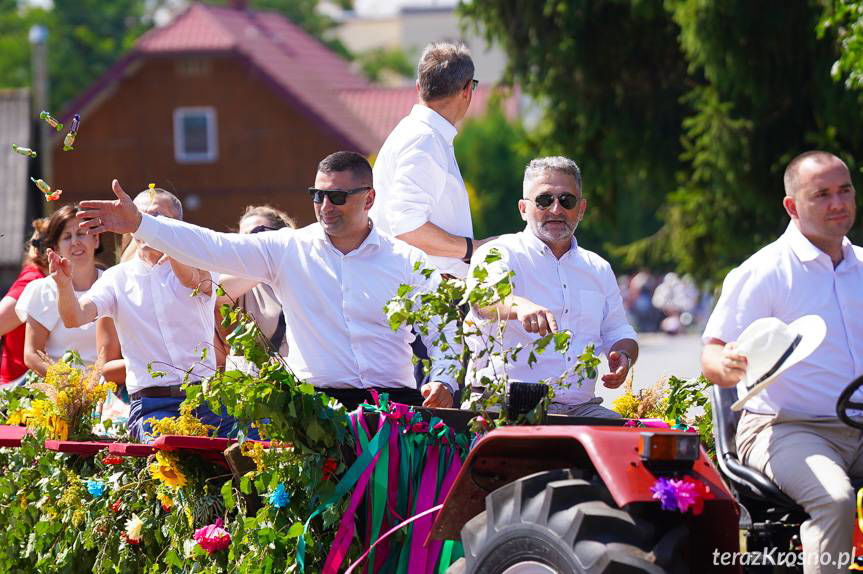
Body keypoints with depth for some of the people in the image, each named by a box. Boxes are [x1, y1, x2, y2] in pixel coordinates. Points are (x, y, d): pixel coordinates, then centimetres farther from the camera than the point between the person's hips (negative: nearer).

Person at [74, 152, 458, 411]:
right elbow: (214, 248, 3)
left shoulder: (407, 262, 10)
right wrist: (138, 224, -6)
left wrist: (443, 381, -10)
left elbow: (442, 332, 10)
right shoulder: (290, 249, 11)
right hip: (317, 399, 0)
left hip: (392, 402, 0)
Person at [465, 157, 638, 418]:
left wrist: (624, 355, 3)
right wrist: (521, 306, -45)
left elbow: (618, 333, 29)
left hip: (581, 406, 5)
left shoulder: (598, 269, 22)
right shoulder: (501, 254, 1)